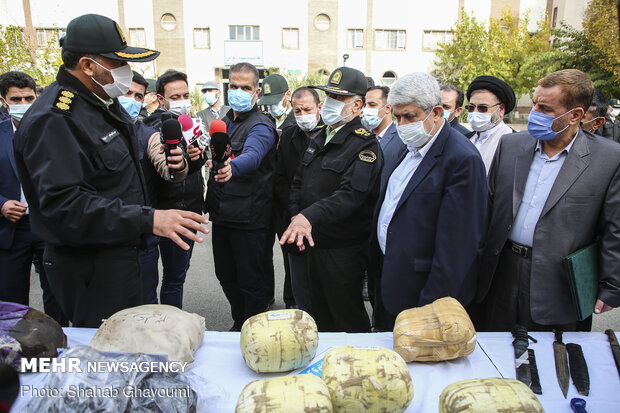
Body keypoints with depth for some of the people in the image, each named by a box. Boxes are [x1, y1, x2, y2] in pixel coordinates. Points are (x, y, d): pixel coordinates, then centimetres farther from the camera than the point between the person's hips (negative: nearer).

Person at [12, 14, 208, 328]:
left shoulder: (103, 103, 11)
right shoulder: (53, 119, -21)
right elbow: (63, 204, -30)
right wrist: (148, 220, -36)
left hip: (117, 254, 9)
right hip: (89, 268, -9)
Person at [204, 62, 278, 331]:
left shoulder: (260, 126, -14)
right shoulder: (225, 121, 11)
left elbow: (252, 156, -36)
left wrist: (231, 168, -55)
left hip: (248, 218, -8)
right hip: (222, 215, 8)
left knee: (251, 281, 3)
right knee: (226, 276, 19)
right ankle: (239, 324, 40)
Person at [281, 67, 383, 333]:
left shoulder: (365, 144, -15)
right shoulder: (318, 138, 10)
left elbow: (352, 193, -29)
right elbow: (298, 182, 14)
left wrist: (310, 216, -39)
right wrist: (296, 216, -2)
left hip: (343, 249, -7)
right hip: (313, 242, 8)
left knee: (348, 320, 7)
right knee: (320, 313, 23)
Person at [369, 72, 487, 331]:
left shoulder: (462, 160, -21)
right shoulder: (411, 146, 8)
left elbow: (454, 244, -23)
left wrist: (432, 306, -21)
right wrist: (378, 267, 13)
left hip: (420, 290, -8)